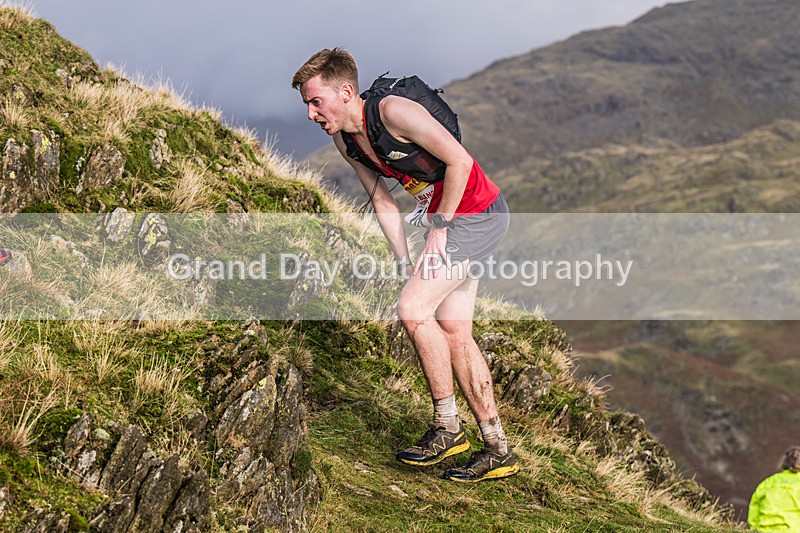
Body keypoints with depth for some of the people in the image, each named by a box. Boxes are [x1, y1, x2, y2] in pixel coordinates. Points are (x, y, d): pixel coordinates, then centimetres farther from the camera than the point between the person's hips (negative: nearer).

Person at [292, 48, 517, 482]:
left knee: (413, 308, -16)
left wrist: (439, 228, -17)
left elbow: (460, 160, -23)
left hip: (479, 212, -9)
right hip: (445, 217, 9)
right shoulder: (344, 140, 3)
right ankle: (497, 449, 12)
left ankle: (447, 427, -2)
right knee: (453, 331, 7)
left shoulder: (393, 112, -24)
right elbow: (383, 202, 11)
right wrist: (406, 263, 3)